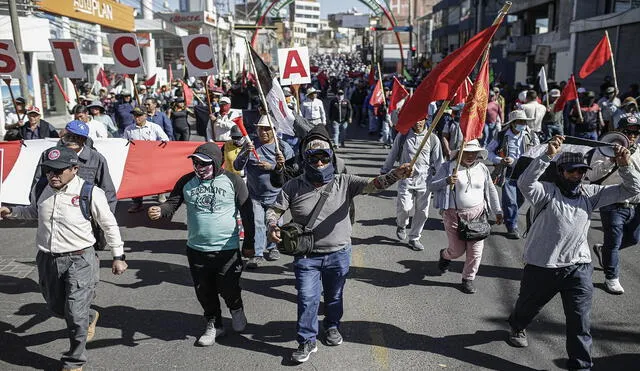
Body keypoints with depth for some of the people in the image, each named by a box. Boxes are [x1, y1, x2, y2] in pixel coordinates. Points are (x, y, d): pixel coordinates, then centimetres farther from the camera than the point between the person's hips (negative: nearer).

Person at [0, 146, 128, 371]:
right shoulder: (45, 189, 1)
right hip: (47, 260, 6)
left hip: (79, 260, -6)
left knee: (75, 315, -5)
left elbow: (109, 225, -6)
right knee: (56, 307, 21)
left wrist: (118, 256, -3)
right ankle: (89, 317, 51)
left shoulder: (90, 193, -15)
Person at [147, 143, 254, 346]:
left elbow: (247, 213, -3)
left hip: (227, 249, -3)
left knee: (228, 289, 4)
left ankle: (237, 310, 39)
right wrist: (160, 211, -27)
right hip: (196, 250, 4)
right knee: (204, 291, 13)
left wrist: (249, 244, -1)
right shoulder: (187, 181, 2)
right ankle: (213, 324, 36)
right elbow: (172, 203, -2)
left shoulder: (233, 181, -7)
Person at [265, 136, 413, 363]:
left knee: (334, 296, 20)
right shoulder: (293, 187, -8)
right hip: (306, 256, -1)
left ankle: (332, 326, 47)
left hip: (338, 254, 1)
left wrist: (395, 175, -37)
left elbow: (374, 185, -18)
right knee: (307, 299, 2)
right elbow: (274, 210, -1)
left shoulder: (344, 182, -8)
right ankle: (307, 341, 21)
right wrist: (272, 227, -23)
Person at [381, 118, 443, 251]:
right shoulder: (402, 136, 2)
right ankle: (402, 225, 21)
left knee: (422, 212, 5)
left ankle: (414, 238, 26)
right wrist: (384, 171, 15)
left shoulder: (432, 139, 3)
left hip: (424, 180, 1)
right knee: (404, 207, -14)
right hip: (406, 178, -1)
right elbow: (392, 155, 12)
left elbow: (438, 162, 7)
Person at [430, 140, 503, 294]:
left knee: (476, 250, 1)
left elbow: (491, 190, 17)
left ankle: (468, 279, 21)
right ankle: (445, 255, 39)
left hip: (477, 214, 3)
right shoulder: (448, 167, -5)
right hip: (454, 215, -3)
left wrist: (497, 211, 16)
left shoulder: (482, 169, 7)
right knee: (458, 249, 2)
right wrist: (446, 181, -25)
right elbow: (432, 186, -6)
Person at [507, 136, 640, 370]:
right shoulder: (546, 192, -14)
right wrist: (548, 155, -44)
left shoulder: (590, 194, 1)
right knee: (527, 307, 23)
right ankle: (517, 328, 55)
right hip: (541, 266, -2)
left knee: (580, 322, 1)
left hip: (578, 267, 2)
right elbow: (525, 183, -35)